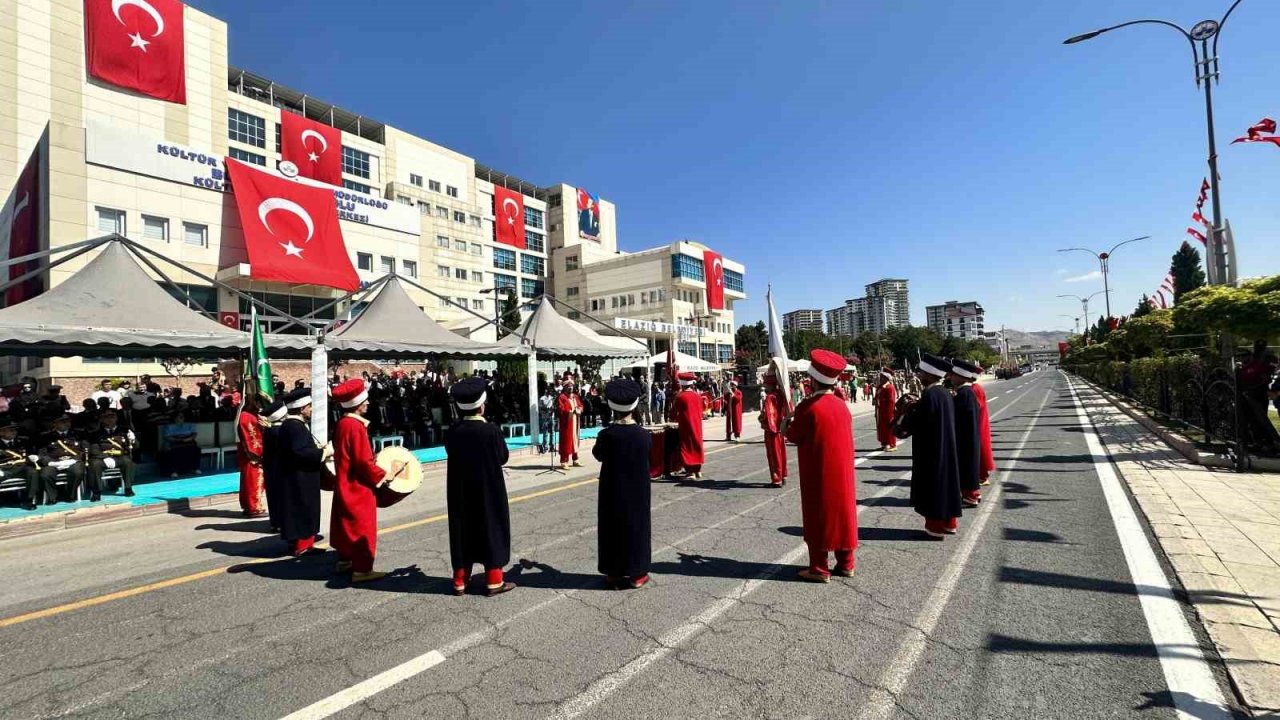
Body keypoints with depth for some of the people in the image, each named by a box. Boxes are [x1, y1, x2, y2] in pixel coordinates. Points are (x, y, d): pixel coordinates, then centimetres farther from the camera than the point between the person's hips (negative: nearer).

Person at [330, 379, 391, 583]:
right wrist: (385, 474, -13)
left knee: (347, 525, 20)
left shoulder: (342, 423, 7)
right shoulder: (356, 426, -22)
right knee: (362, 526, -1)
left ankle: (345, 560, 32)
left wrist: (372, 459, 15)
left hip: (346, 484, 10)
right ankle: (362, 569, 5)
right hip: (358, 486, -10)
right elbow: (364, 462, -23)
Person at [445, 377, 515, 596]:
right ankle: (493, 581, 15)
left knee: (463, 530, 14)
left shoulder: (453, 433, -6)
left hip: (460, 491, 4)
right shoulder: (491, 430, -17)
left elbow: (452, 455, 6)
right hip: (489, 490, -3)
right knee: (492, 530, 9)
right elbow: (503, 457, -6)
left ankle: (460, 580, 24)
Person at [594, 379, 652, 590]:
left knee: (613, 527, 12)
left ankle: (614, 574, 20)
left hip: (613, 491, -1)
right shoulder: (644, 435, -11)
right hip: (638, 491, 1)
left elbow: (598, 455, 2)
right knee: (636, 526, 13)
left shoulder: (607, 434, -15)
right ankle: (637, 574, 22)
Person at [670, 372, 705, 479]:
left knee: (687, 447, 2)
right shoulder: (698, 396, 2)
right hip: (697, 425, 5)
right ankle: (698, 471, 20)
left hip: (685, 426, -5)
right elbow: (700, 411, 11)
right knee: (697, 445, 14)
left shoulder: (680, 397, -13)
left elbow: (673, 415, -6)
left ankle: (691, 472, 0)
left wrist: (676, 418, 14)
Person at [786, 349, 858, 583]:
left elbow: (793, 436, -8)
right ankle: (845, 564, 26)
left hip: (818, 474, -6)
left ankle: (820, 568, 11)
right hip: (842, 472, 6)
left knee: (818, 516, 3)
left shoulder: (808, 406, -17)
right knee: (842, 512, 15)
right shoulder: (842, 405, 3)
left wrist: (788, 425, 12)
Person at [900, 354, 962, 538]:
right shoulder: (945, 393, 6)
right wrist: (916, 407, 6)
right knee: (945, 482, 17)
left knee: (933, 486, 2)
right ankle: (948, 523, 27)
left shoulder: (929, 395, -22)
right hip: (946, 448, 9)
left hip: (931, 451, -9)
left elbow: (915, 425, -21)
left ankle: (935, 527, 11)